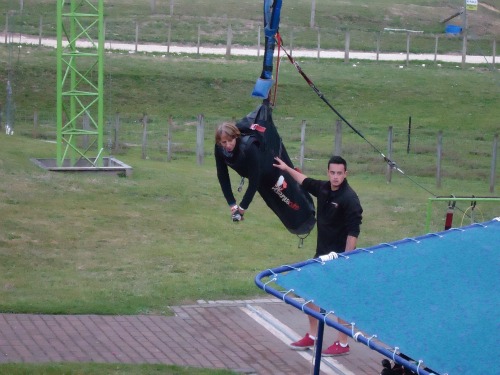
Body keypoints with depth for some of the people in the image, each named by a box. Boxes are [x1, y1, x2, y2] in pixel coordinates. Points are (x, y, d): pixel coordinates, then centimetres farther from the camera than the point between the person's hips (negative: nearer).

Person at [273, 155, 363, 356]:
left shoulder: (349, 198, -19)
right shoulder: (323, 188, 2)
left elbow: (353, 232, -20)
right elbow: (305, 181, 25)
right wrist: (287, 169, 31)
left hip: (340, 256, -8)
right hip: (322, 254, 8)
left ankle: (343, 344, 10)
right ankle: (312, 336, 31)